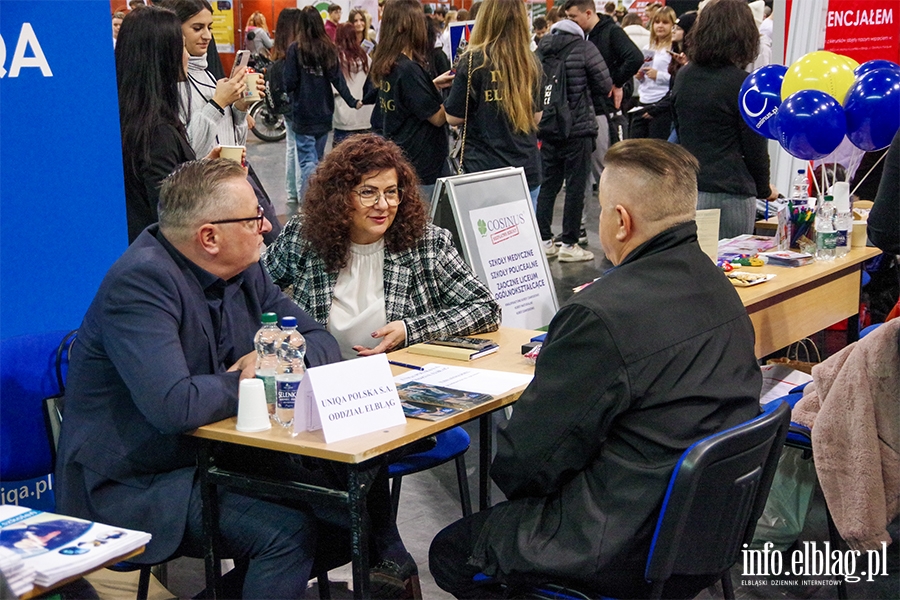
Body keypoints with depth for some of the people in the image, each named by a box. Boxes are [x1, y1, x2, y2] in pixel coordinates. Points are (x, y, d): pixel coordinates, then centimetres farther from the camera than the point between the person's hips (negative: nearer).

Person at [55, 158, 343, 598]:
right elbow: (173, 406, -33)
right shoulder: (141, 281, -22)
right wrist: (255, 382, -16)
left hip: (209, 456, 9)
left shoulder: (244, 271, 3)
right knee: (288, 530, -25)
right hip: (131, 484, -9)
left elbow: (322, 342, 10)